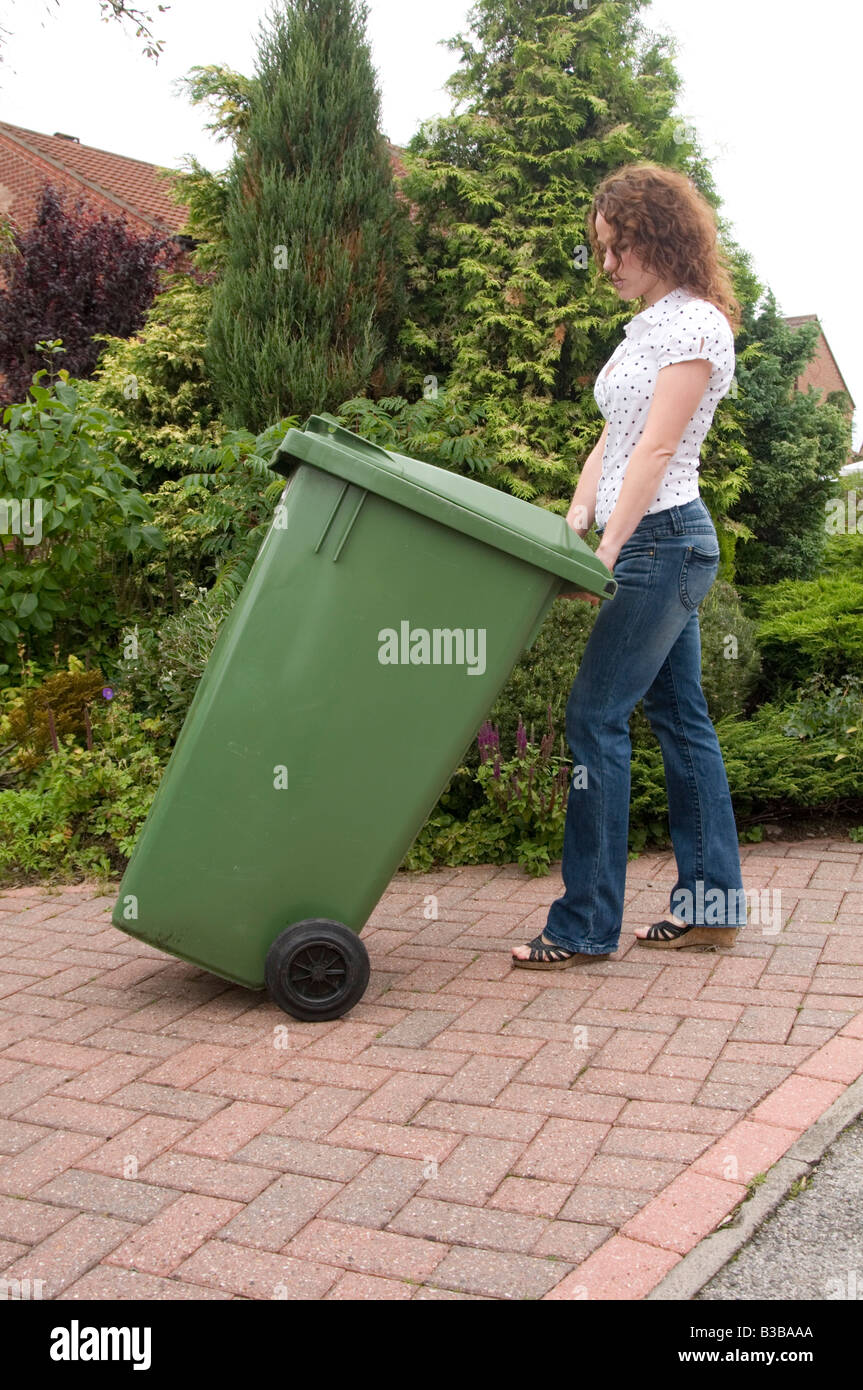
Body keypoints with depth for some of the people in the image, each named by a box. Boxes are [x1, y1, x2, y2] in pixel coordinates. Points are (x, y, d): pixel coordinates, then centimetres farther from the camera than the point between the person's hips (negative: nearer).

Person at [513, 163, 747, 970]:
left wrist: (608, 550, -21)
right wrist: (572, 527, 6)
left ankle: (585, 925, -2)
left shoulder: (696, 324, -10)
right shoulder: (649, 325, 18)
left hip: (663, 539, -10)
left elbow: (655, 450, -17)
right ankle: (710, 903, 19)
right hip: (661, 545, 10)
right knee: (679, 717, 10)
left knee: (595, 717, -10)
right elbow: (611, 441, 16)